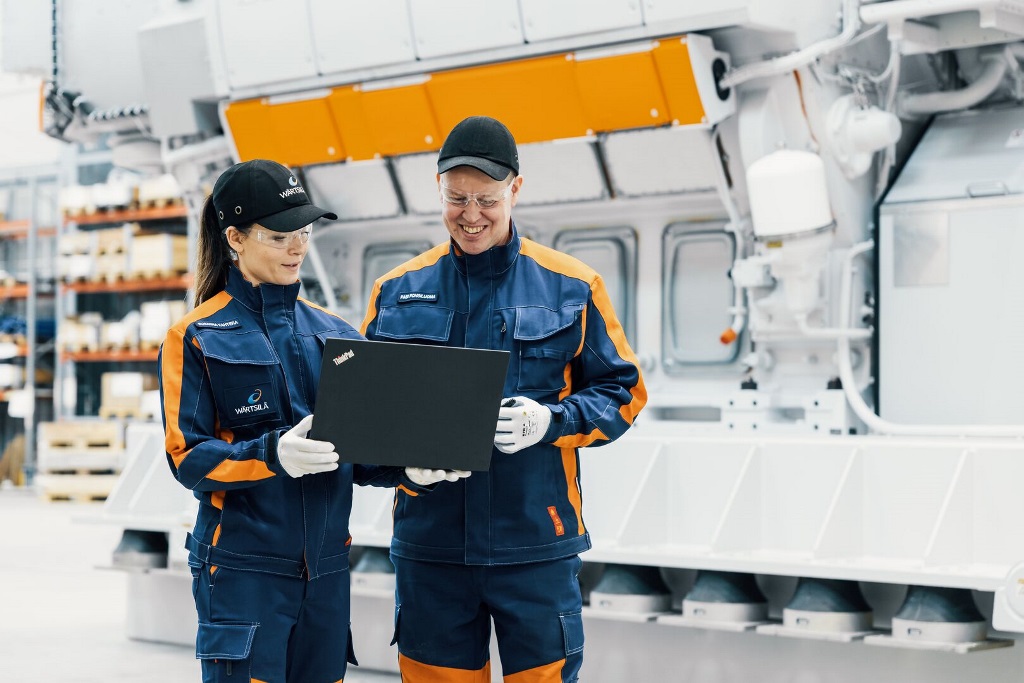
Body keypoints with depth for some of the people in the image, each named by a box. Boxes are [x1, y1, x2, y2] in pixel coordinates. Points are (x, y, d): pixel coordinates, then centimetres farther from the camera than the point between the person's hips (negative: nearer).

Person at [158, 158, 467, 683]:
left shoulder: (333, 333, 12)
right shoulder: (196, 338, -1)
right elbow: (188, 457, -8)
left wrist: (409, 470, -9)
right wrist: (272, 454, -25)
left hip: (326, 568, 5)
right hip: (244, 569, -4)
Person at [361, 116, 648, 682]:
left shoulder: (570, 287, 2)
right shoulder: (397, 291, 7)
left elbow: (621, 391, 5)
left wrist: (552, 420, -14)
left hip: (536, 544, -2)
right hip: (428, 543, 2)